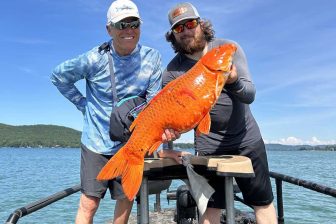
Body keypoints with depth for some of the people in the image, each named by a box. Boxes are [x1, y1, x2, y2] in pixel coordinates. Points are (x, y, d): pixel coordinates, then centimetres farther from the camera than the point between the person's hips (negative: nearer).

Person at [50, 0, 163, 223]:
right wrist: (83, 104, -2)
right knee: (89, 203, 2)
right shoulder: (95, 58, -12)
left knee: (126, 200, 14)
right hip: (97, 139, -1)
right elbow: (59, 76, 3)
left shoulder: (152, 58, -8)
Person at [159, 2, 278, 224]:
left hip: (246, 137, 1)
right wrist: (164, 148, -15)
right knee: (211, 206, 4)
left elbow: (250, 95, -14)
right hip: (208, 144, -1)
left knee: (264, 201, 11)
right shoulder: (173, 70, -8)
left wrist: (233, 81, -35)